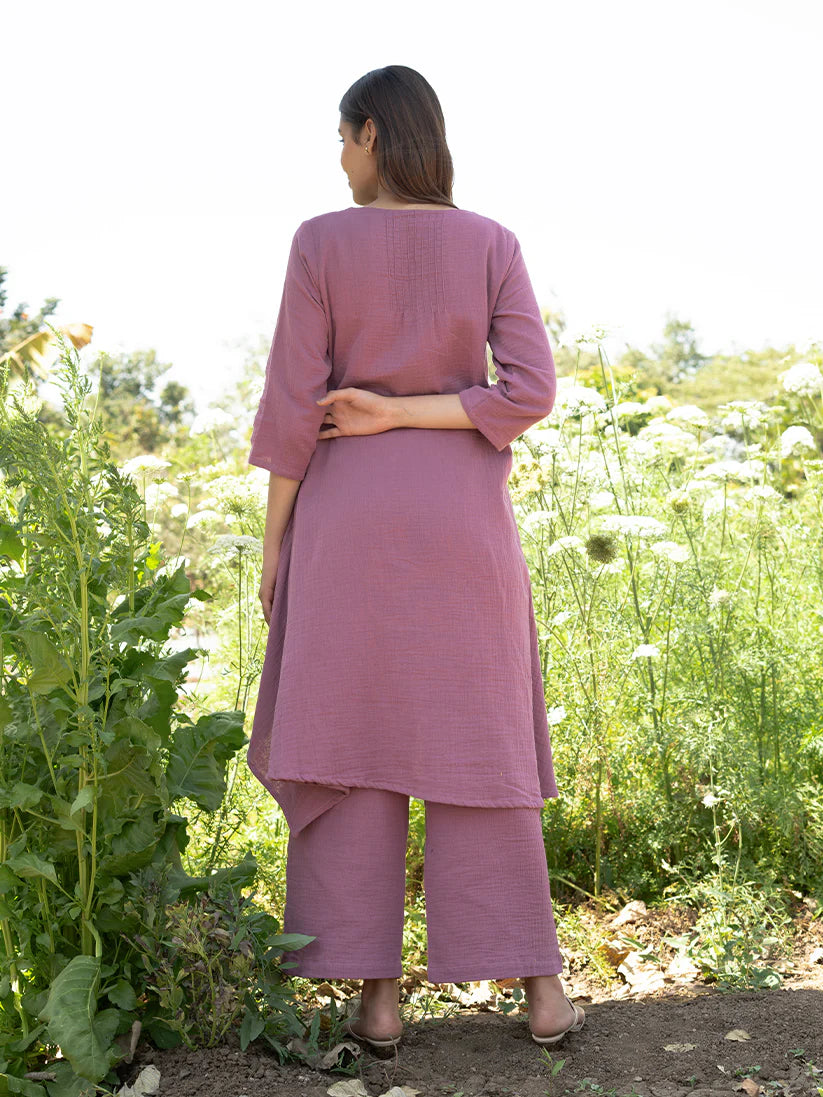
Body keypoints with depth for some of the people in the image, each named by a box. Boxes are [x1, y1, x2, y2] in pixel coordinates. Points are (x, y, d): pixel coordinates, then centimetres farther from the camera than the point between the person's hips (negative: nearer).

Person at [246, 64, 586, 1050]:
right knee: (484, 748, 8)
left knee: (352, 749, 6)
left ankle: (376, 994, 8)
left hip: (350, 522, -1)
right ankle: (542, 991, 10)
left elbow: (294, 403, -6)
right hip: (464, 524, 2)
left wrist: (273, 540, 1)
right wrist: (397, 415, -4)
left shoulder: (322, 242, -3)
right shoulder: (493, 245, 3)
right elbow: (531, 392, -8)